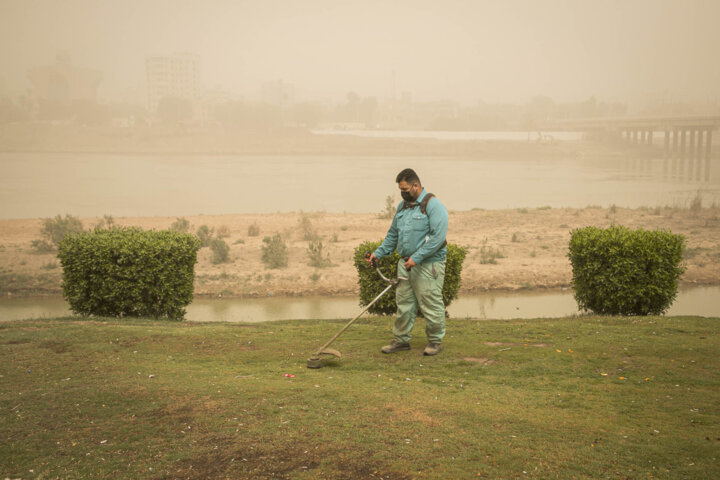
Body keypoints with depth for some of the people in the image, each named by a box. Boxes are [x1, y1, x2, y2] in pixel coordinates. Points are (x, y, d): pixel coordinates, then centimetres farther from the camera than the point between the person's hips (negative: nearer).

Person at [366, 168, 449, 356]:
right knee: (403, 303, 9)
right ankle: (401, 339, 17)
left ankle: (435, 341, 12)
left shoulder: (433, 205, -12)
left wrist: (417, 257, -22)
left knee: (431, 304, -1)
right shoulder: (403, 206, 15)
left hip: (428, 265, -7)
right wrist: (379, 253, 13)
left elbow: (438, 237, -20)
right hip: (406, 263, 8)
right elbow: (393, 234, 24)